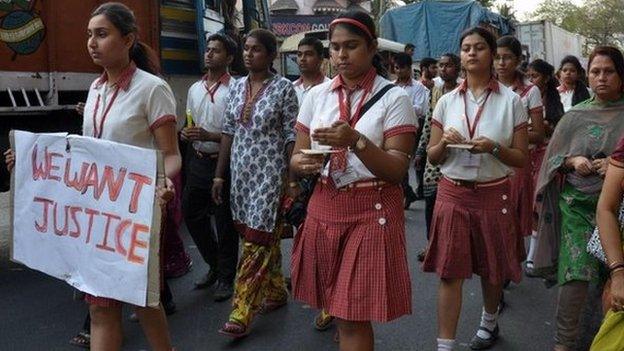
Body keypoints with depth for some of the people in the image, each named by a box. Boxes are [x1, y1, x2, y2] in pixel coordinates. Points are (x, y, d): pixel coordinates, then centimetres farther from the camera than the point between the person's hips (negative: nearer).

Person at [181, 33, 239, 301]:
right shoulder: (195, 89, 11)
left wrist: (209, 136, -22)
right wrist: (186, 133, -1)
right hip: (198, 160, 7)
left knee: (225, 223, 4)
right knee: (192, 214, 13)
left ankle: (226, 278, 21)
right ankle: (214, 265, 34)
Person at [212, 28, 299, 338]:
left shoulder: (283, 88, -7)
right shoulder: (237, 86, 9)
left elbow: (291, 136, -7)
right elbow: (228, 132, 11)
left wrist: (293, 179, -10)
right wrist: (219, 174, 9)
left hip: (269, 172, -5)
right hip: (241, 170, 6)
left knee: (256, 242, -5)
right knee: (264, 238, 14)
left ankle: (241, 315, -1)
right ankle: (276, 292, 31)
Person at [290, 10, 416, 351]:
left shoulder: (393, 98, -6)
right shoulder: (317, 95, 6)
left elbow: (398, 170, -12)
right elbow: (296, 157, 8)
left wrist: (355, 141, -28)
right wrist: (305, 163, -16)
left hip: (372, 211, -4)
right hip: (325, 207, 4)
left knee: (353, 317, -2)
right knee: (338, 309, 14)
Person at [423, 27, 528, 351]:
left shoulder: (511, 100, -2)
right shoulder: (447, 101, 4)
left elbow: (521, 158, -2)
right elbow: (432, 157, 6)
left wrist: (493, 148, -20)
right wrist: (445, 142, -15)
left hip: (493, 195, 0)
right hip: (453, 193, 1)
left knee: (492, 269, 16)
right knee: (449, 272, -2)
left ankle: (489, 322, 43)